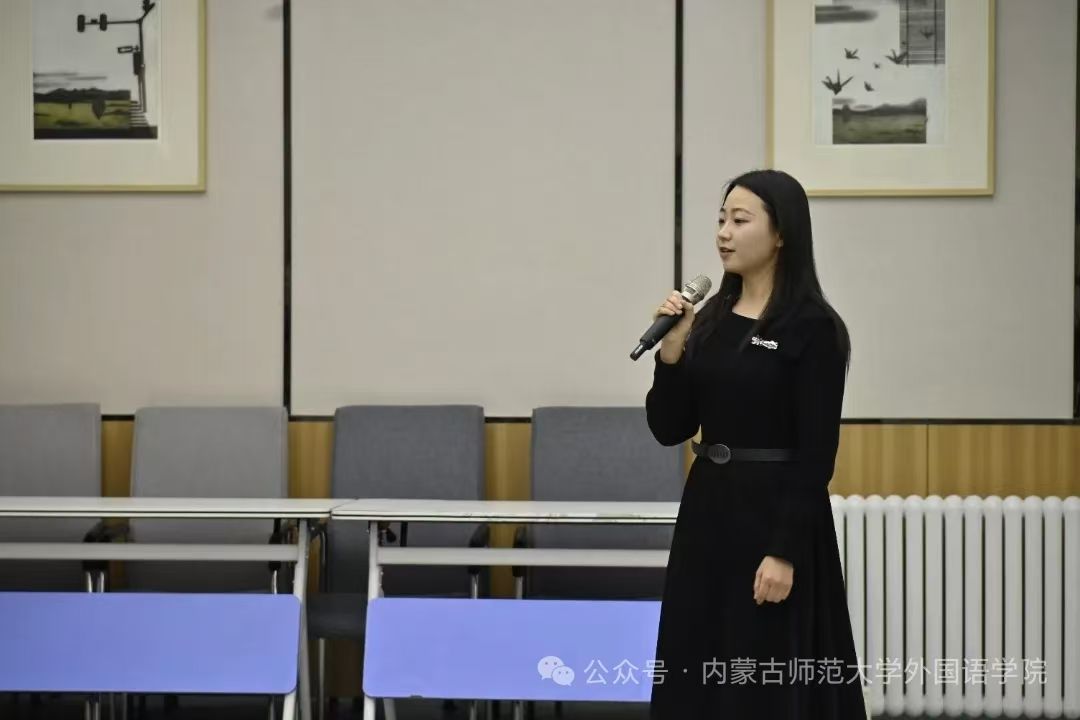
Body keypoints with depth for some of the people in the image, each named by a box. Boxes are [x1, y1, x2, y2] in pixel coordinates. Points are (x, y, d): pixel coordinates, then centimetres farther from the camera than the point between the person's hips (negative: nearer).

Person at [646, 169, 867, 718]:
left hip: (775, 515, -7)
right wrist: (671, 351, -8)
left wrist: (785, 551, -18)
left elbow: (816, 453, -14)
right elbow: (668, 429, 7)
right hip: (707, 510, 7)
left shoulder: (812, 327, -11)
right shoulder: (711, 318, 9)